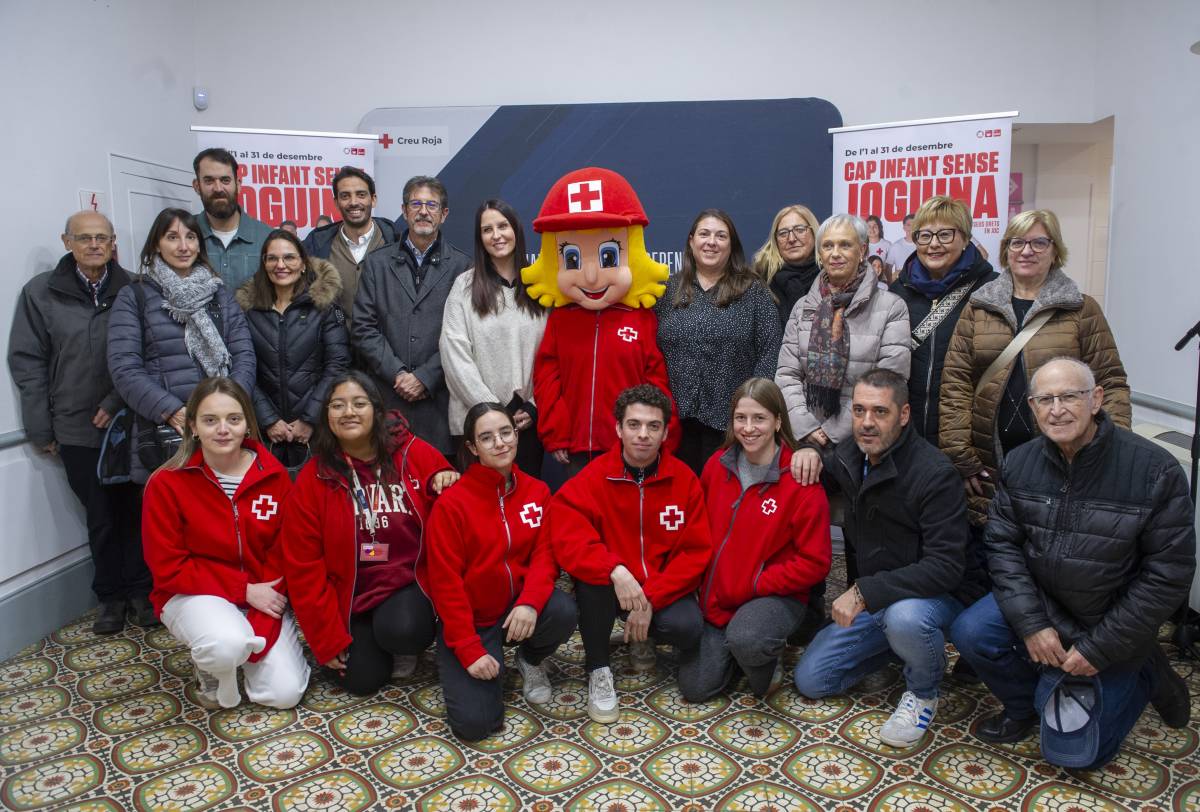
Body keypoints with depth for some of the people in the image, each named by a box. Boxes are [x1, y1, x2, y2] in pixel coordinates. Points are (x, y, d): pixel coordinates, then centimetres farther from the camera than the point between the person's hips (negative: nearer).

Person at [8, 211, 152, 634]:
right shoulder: (41, 292, 2)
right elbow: (27, 361, 4)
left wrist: (118, 402, -12)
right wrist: (41, 428, 1)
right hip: (77, 429, 1)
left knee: (135, 510, 4)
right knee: (101, 517, 10)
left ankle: (140, 590, 20)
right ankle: (111, 596, 24)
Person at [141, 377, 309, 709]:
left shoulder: (273, 474, -8)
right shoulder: (167, 484, -14)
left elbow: (285, 550, -5)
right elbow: (168, 569, -11)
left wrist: (260, 621, -15)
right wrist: (244, 589, -17)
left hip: (263, 595, 3)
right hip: (195, 594, -2)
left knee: (284, 693, -10)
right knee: (227, 644, -36)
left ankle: (240, 644, 22)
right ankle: (208, 669, 3)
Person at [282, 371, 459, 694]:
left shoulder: (415, 453, -8)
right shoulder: (313, 477, -7)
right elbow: (304, 565, -4)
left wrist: (446, 481, -20)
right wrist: (327, 638, -5)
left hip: (409, 583, -1)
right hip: (350, 593, 1)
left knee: (401, 631, -30)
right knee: (362, 681, -8)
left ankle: (408, 646, 8)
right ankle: (363, 639, 26)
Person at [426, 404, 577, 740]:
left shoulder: (537, 491, 0)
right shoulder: (451, 503, -13)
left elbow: (545, 552, -6)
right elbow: (446, 582, -13)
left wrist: (530, 602, -27)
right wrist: (470, 650, -17)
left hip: (518, 607, 3)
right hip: (470, 619, -3)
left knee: (563, 612, -30)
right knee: (474, 723, -17)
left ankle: (530, 660, 6)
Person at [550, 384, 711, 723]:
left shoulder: (684, 479, -6)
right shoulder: (593, 476, -11)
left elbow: (696, 552, -7)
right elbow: (565, 533, -23)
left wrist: (651, 598, -19)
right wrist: (615, 570, -38)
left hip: (663, 589, 1)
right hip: (609, 585, -1)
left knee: (688, 628, -28)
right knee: (593, 575, -33)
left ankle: (644, 638, 12)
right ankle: (598, 669, -9)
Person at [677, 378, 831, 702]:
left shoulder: (802, 482, -16)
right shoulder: (717, 465, -1)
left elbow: (814, 562, -13)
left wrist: (757, 584, -17)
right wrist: (704, 582, 2)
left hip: (774, 596, -4)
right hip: (717, 596, 5)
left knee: (745, 638, -37)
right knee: (695, 688, -1)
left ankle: (768, 661, -1)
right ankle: (743, 651, 26)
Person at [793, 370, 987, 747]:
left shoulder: (935, 473, -25)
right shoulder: (848, 457, -3)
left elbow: (946, 567, -30)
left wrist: (865, 592, -35)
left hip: (940, 595, -6)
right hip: (872, 597, 6)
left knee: (905, 617, -41)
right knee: (810, 680, 2)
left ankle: (923, 693, -7)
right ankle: (899, 643, 21)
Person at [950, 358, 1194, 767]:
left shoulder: (1156, 471, -19)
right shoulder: (1021, 462, -8)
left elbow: (1167, 575, -16)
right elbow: (1003, 545, -6)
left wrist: (1099, 649, -16)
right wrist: (1031, 624, -18)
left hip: (1110, 626, -3)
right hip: (1039, 602, 4)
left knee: (1073, 752, -1)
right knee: (970, 632, -24)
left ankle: (1143, 675, 23)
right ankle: (1025, 705, 7)